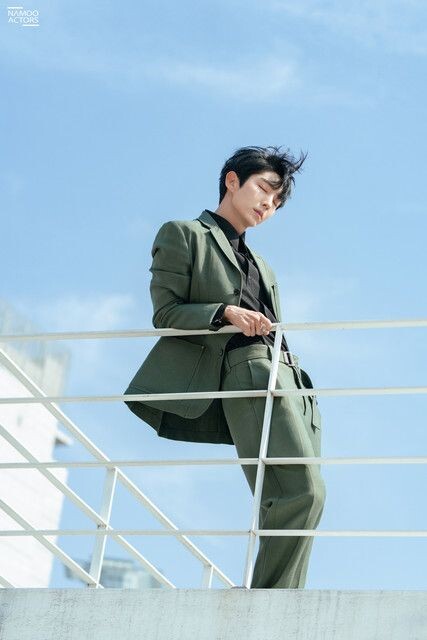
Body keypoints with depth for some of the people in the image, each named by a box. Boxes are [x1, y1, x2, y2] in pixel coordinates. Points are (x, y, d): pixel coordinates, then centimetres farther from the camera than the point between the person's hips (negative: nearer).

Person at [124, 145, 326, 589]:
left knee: (294, 500, -6)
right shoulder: (183, 235, 12)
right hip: (248, 370, -8)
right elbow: (165, 312, 2)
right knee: (301, 491, -24)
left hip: (289, 375, 8)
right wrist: (225, 312, -13)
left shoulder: (260, 265, 33)